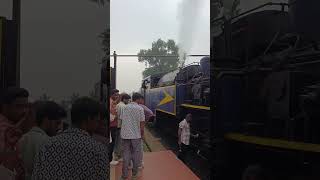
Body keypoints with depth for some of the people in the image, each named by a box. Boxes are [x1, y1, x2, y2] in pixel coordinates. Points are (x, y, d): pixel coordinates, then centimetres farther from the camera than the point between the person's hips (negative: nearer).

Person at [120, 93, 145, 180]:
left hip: (125, 134, 3)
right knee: (136, 154, 11)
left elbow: (122, 120, 5)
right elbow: (142, 123, -8)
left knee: (126, 153, 11)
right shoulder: (140, 108, -8)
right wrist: (142, 133, 6)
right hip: (136, 134, -3)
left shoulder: (125, 107, 3)